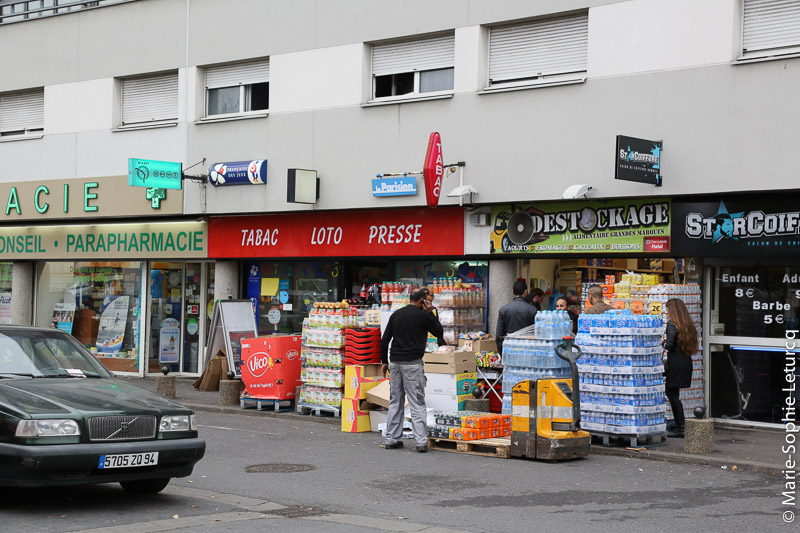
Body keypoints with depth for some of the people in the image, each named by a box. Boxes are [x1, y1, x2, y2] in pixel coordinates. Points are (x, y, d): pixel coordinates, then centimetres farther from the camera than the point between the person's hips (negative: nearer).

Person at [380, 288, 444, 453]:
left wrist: (384, 362, 17)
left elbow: (385, 340, 9)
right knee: (417, 403, -3)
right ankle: (421, 441, -9)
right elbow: (439, 333, 9)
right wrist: (430, 314, 6)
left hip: (395, 363, 5)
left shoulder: (396, 314, 9)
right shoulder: (424, 316, -5)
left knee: (395, 402, 11)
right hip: (413, 364, -5)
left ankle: (391, 439, 13)